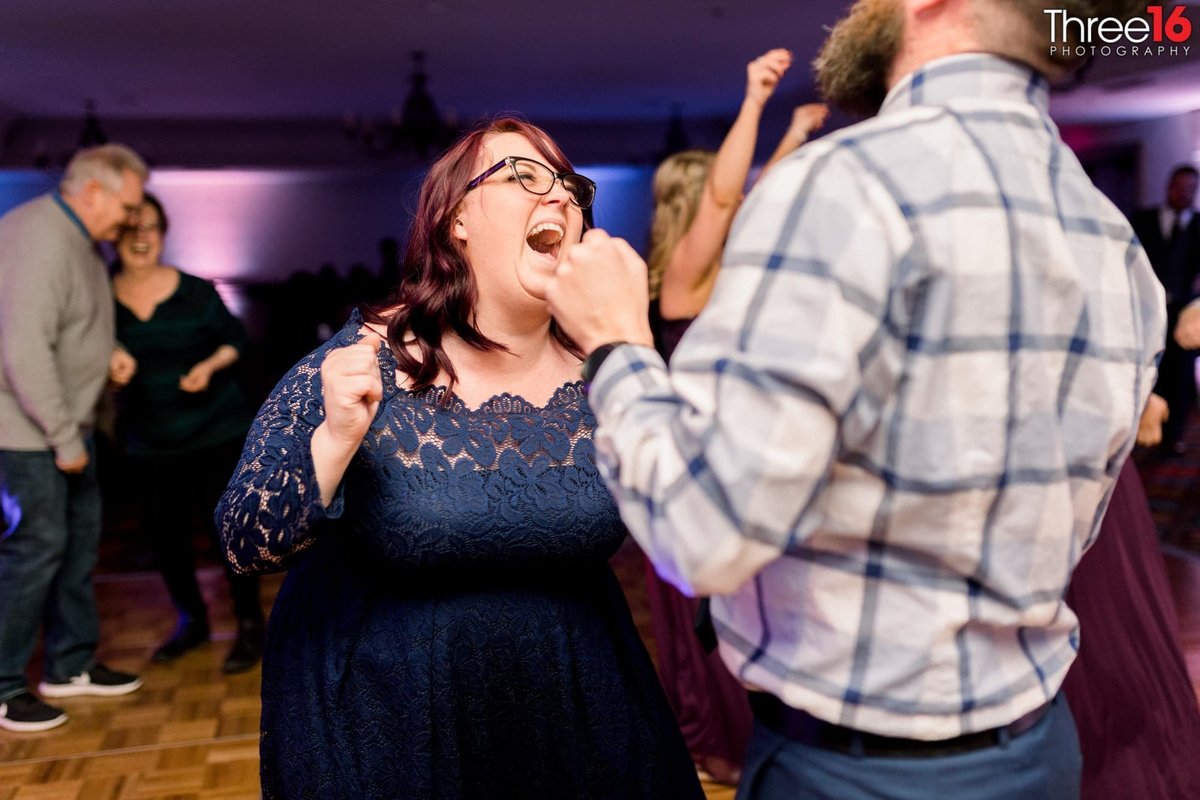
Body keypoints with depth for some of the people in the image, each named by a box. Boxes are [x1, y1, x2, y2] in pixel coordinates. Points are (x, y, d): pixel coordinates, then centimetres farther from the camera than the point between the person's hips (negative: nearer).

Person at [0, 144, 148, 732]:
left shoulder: (78, 237, 8)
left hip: (66, 420, 10)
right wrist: (65, 437, -24)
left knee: (80, 535, 14)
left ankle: (70, 665, 27)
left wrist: (109, 351, 5)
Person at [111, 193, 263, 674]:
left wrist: (210, 366, -16)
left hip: (216, 430, -3)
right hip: (149, 440, 3)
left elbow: (235, 338, 2)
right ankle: (192, 620, 32)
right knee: (163, 530, 10)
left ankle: (249, 624, 16)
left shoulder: (195, 291, -9)